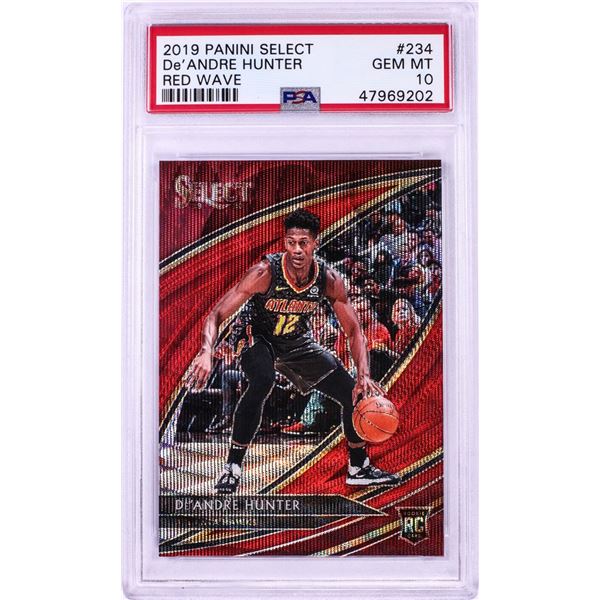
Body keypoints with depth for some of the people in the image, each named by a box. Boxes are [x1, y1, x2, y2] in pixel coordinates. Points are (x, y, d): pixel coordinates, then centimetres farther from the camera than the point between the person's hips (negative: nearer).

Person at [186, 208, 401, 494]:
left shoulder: (329, 280, -19)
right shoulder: (265, 273, -31)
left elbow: (354, 331, -10)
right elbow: (216, 315, -31)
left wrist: (364, 376, -25)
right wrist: (206, 352, -50)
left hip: (300, 343, 4)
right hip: (260, 339, -4)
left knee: (356, 394, 0)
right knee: (261, 382, -37)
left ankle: (359, 468, 24)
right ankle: (231, 468, -24)